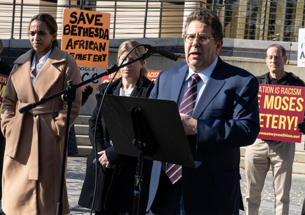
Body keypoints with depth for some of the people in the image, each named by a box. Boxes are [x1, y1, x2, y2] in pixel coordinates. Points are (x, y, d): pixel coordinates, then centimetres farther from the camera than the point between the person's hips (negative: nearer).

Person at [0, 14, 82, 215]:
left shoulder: (66, 63, -2)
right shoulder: (21, 62, 13)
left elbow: (73, 104, -6)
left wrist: (55, 130, -13)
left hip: (47, 139, -5)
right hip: (19, 137, 5)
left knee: (45, 189, -4)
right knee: (16, 191, 7)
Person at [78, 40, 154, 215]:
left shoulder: (150, 91, -3)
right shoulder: (106, 90, 16)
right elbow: (94, 123, 13)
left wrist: (114, 154, -13)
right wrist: (102, 151, -4)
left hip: (133, 166, -5)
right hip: (104, 167, 5)